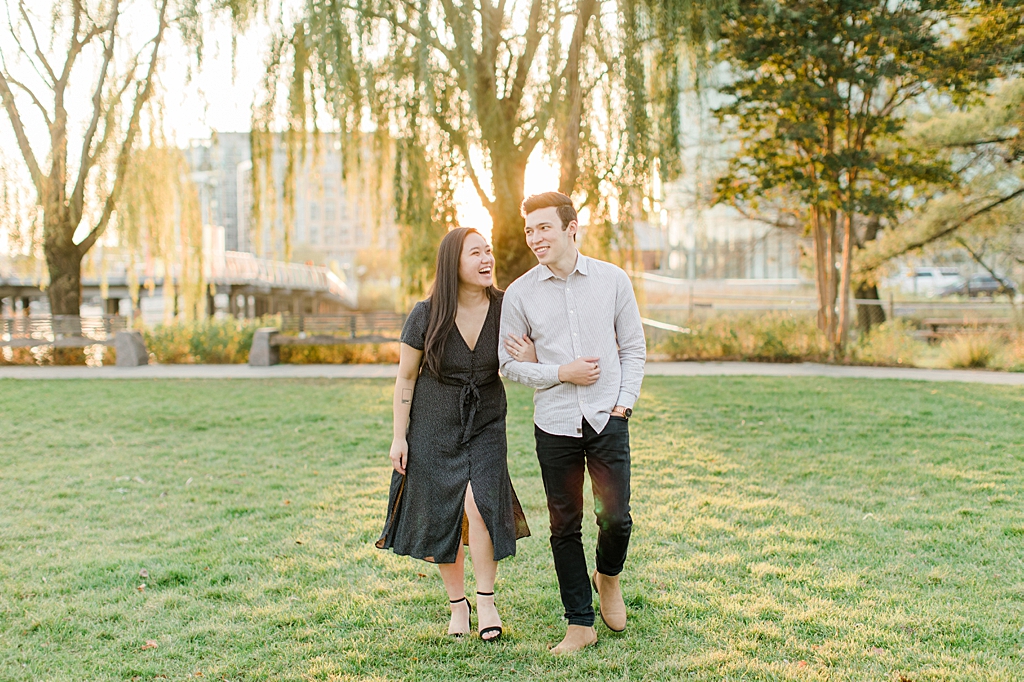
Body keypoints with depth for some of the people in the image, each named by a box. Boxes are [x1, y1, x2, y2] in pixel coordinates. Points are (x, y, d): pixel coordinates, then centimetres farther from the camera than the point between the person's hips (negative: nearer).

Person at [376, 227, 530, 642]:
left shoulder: (503, 309, -11)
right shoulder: (426, 316, -14)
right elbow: (405, 377, -4)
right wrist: (399, 437, -4)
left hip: (485, 424, 0)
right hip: (434, 426, 0)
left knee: (479, 504, -18)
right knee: (442, 515, 5)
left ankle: (485, 600, 0)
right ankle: (457, 605, 24)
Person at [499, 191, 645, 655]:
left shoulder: (613, 280, 1)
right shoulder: (519, 294, 1)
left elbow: (634, 348, 7)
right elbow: (509, 364, 5)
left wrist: (623, 404, -3)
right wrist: (562, 372, -9)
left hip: (608, 420, 0)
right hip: (555, 423, 1)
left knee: (614, 517, -5)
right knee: (565, 526, 6)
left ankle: (608, 577, 29)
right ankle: (580, 624, 19)